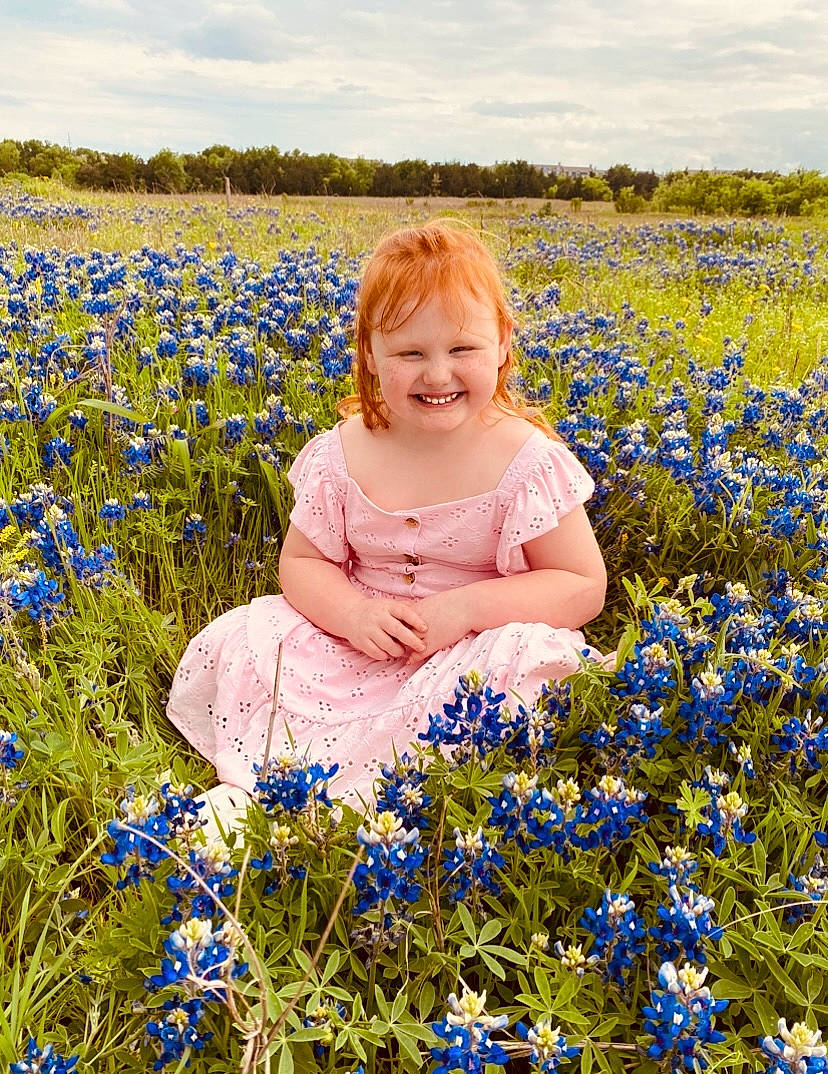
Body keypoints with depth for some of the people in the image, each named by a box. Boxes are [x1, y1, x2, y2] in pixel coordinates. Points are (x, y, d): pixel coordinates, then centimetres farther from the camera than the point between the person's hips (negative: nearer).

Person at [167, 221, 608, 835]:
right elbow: (301, 562, 4)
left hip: (474, 650, -2)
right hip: (361, 643, 3)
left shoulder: (528, 461, -14)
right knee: (237, 641, -14)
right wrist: (351, 611, -19)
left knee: (523, 658, -34)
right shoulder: (341, 455, -6)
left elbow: (584, 587, -10)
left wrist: (466, 607, -24)